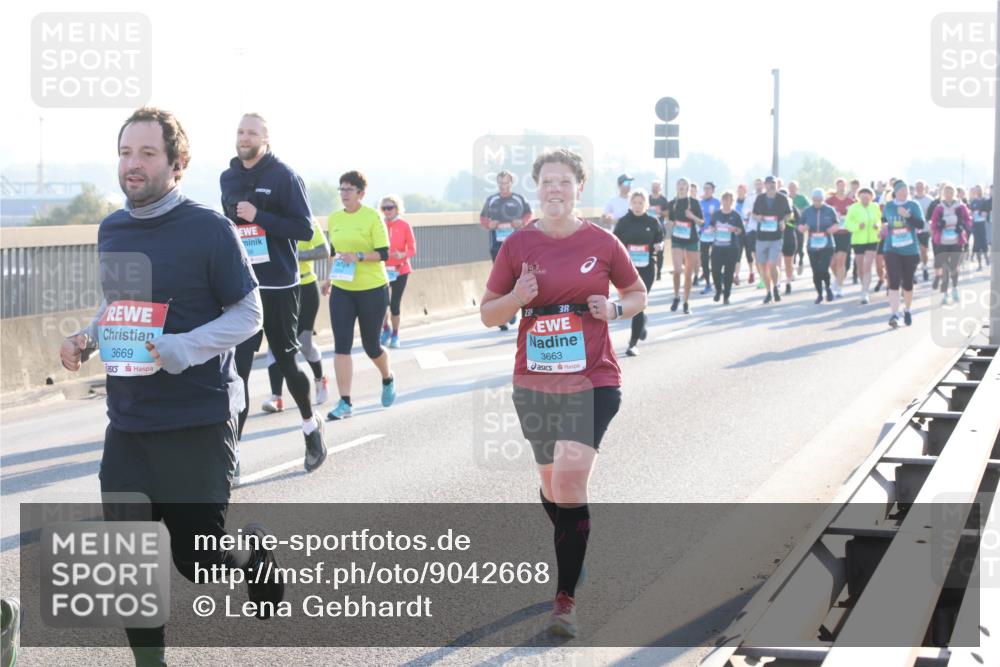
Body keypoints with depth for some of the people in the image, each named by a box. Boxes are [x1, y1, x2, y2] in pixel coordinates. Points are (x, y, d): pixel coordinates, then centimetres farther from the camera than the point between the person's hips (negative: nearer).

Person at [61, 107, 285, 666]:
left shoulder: (208, 229, -10)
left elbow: (249, 314, -8)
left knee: (196, 558, 1)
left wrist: (183, 350, -23)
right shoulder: (111, 230, 7)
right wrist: (89, 338, 1)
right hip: (128, 423, 5)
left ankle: (257, 553, 34)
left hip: (197, 422, -5)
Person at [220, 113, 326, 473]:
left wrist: (259, 217, -21)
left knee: (286, 361, 9)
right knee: (237, 368, -4)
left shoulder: (284, 176, -8)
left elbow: (305, 229, -13)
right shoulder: (228, 178, 9)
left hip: (279, 286, -4)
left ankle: (311, 425, 34)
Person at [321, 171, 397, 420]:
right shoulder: (334, 219, 7)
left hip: (372, 289, -4)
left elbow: (383, 253, -12)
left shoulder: (372, 217, -9)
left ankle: (388, 379, 40)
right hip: (341, 290, 4)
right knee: (341, 345, -7)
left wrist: (358, 256, -25)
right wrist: (329, 278, 18)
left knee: (371, 345, 7)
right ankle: (345, 403, -6)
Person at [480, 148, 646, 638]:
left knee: (569, 479, -18)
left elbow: (637, 293, 14)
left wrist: (616, 309, -8)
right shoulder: (518, 245, 2)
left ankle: (565, 601, -13)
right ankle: (571, 557, 43)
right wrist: (516, 298, -14)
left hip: (592, 382, -3)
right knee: (552, 483, 14)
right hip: (533, 384, 3)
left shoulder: (602, 243, -1)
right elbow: (487, 313, 7)